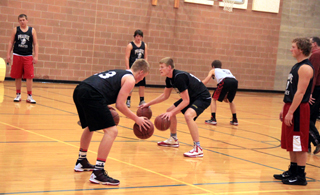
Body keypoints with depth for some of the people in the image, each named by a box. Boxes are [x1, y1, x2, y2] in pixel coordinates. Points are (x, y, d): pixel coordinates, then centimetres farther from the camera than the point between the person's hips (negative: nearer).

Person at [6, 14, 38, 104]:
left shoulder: (32, 30, 4)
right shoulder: (15, 30, 5)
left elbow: (35, 44, 4)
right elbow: (11, 42, 7)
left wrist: (36, 56, -4)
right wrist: (8, 54, 0)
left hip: (28, 56, -1)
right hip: (17, 56, 1)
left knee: (29, 76, -6)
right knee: (17, 76, 5)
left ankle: (29, 96, 0)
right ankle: (18, 95, 17)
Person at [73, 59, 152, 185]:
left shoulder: (118, 73, 31)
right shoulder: (130, 79, 6)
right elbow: (120, 105, -1)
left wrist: (104, 106, 42)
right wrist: (137, 119, 9)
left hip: (78, 91, 10)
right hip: (91, 94, -10)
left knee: (90, 126, 31)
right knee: (111, 131, -8)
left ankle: (81, 162, 45)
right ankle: (98, 173, -13)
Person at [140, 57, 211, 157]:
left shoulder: (179, 77, -27)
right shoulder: (170, 78, 2)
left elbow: (186, 101, -27)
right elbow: (165, 95, 17)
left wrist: (172, 113, -30)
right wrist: (148, 104, 15)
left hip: (203, 98, -11)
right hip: (192, 97, 11)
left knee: (188, 115, -35)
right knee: (170, 110, 17)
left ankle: (198, 149, -31)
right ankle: (173, 140, 34)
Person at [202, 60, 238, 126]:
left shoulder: (213, 70, 30)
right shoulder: (227, 70, 42)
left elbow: (205, 81, 18)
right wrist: (226, 95, 38)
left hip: (225, 81, -4)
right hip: (235, 81, 4)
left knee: (214, 99, 14)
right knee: (230, 100, 28)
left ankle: (213, 119, 4)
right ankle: (235, 120, 25)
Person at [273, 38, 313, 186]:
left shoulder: (305, 68, -16)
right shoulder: (297, 66, 15)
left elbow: (300, 92, -22)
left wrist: (290, 112, -23)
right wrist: (284, 109, 19)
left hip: (299, 109, -10)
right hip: (290, 107, 10)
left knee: (300, 145, -4)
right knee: (291, 144, 15)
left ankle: (300, 176, 1)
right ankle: (293, 171, 24)